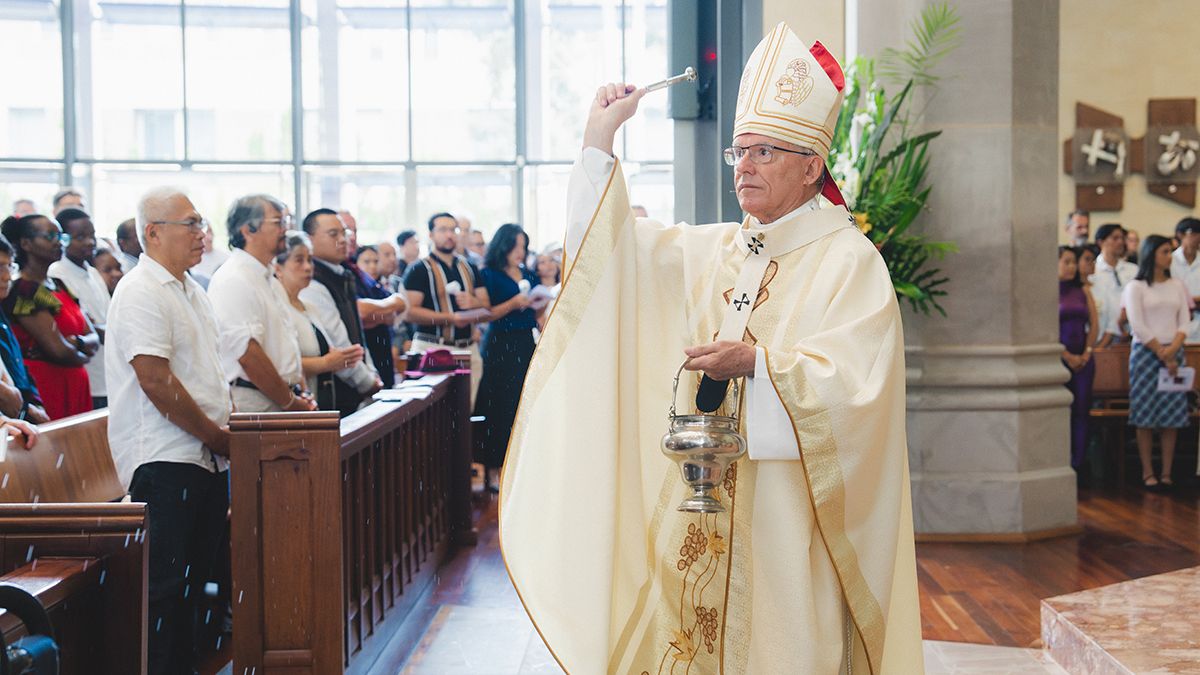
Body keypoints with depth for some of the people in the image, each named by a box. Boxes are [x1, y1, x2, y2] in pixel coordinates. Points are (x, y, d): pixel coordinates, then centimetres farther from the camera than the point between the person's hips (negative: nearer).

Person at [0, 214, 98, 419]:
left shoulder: (58, 285, 16)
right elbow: (59, 350, -16)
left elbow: (94, 338, 11)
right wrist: (83, 356, 4)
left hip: (75, 386, 8)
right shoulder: (23, 290, -10)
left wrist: (76, 342, -10)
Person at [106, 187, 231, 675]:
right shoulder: (140, 293, -13)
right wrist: (216, 435, -13)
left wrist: (230, 426, 10)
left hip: (207, 457, 9)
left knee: (193, 578, 15)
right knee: (162, 585, -6)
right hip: (164, 460, -9)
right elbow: (156, 382, -20)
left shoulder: (191, 290, 17)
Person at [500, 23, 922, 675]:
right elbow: (611, 246, 9)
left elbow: (854, 381, -16)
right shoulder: (709, 249, 13)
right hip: (703, 503, 6)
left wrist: (756, 363, -24)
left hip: (786, 513, -5)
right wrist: (599, 140, 4)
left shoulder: (848, 260, -6)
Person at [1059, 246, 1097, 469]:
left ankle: (1077, 465, 4)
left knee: (1081, 411, 1)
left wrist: (1086, 353, 0)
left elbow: (1094, 324, 12)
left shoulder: (1082, 291, 13)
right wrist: (1067, 356, -8)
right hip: (1059, 358, -4)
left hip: (1083, 359, 4)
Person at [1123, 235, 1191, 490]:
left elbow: (1184, 321, 8)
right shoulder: (1136, 287, -1)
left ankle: (1166, 472, 5)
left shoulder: (1178, 285, 12)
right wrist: (1162, 354, -10)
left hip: (1173, 352, 4)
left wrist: (1173, 349, -9)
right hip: (1145, 352, -4)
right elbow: (1138, 326, -7)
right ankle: (1147, 472, 3)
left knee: (1172, 415, 0)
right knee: (1145, 416, -3)